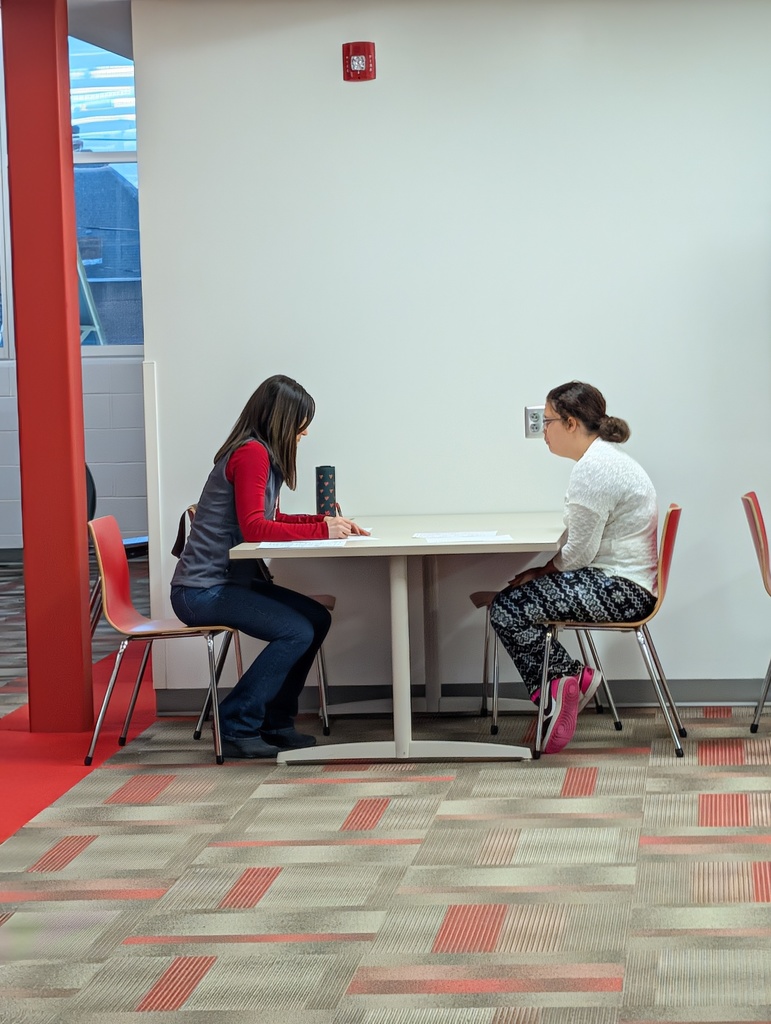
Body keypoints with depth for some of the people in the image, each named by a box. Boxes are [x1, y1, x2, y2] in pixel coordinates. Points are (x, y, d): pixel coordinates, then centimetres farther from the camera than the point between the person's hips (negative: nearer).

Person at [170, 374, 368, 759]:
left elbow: (271, 520, 20)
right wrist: (321, 531, -18)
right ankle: (237, 728, -8)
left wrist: (324, 521, 5)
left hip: (231, 580, 10)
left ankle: (275, 723, 11)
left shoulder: (262, 454, 14)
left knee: (317, 619, 5)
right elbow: (256, 529, -22)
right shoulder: (251, 453, -16)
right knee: (296, 632, -19)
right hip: (202, 590, -10)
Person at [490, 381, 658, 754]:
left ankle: (567, 678, -1)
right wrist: (543, 571, 6)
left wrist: (542, 572, -2)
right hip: (621, 583, 11)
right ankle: (564, 685, 7)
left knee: (507, 608, -14)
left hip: (621, 590, -11)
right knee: (511, 601, 12)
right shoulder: (603, 457, 16)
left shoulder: (593, 468, -19)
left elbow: (580, 551, -19)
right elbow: (582, 540, 19)